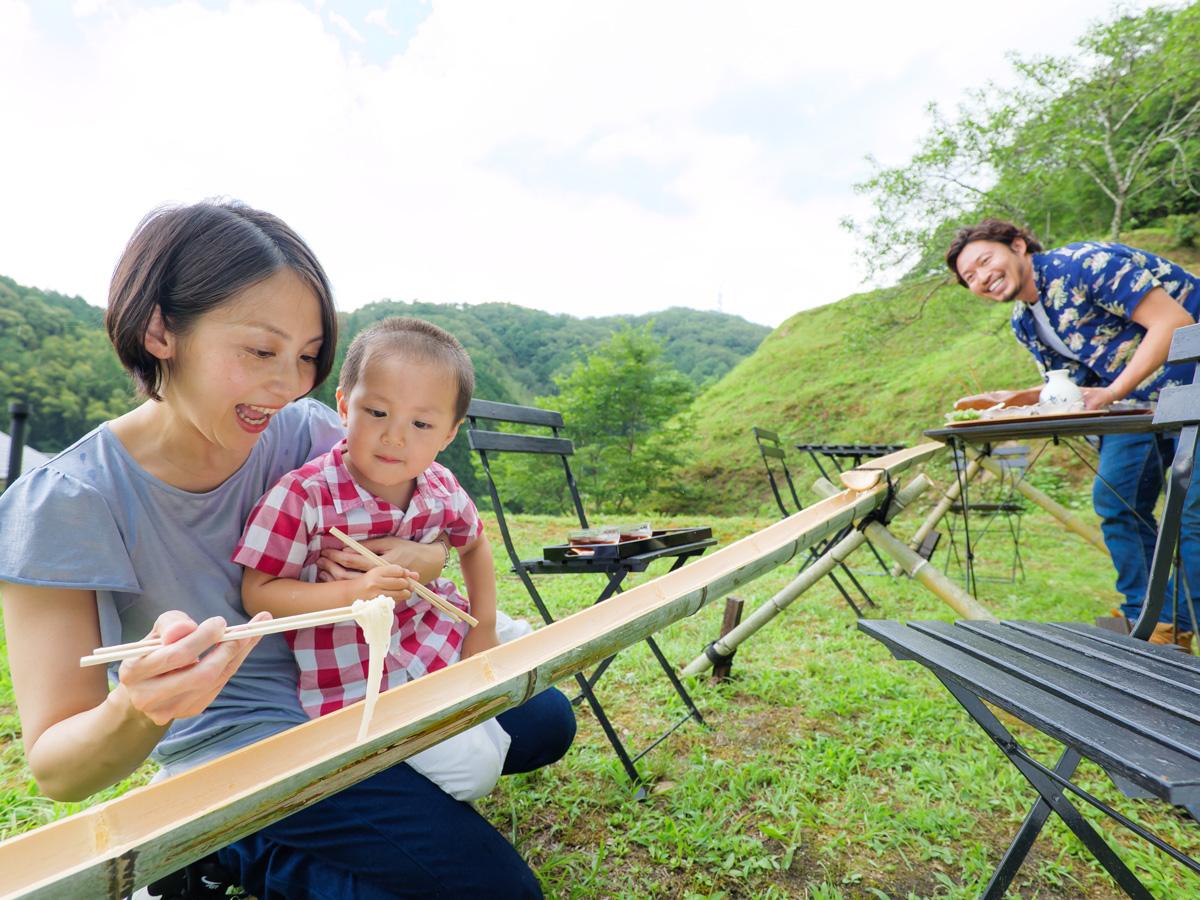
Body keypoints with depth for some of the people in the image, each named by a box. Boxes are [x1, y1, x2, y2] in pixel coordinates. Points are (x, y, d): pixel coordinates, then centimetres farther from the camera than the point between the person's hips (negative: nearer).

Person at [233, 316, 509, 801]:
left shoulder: (442, 489, -9)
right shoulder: (302, 496, -23)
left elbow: (473, 543, 11)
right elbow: (258, 595, -20)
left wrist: (484, 625, 3)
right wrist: (352, 592, -34)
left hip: (441, 630, 6)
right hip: (365, 679, -6)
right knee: (473, 769, -13)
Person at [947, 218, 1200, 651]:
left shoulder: (1084, 262, -21)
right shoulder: (1024, 323, 4)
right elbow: (1072, 386, 11)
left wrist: (1110, 394, -28)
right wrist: (1010, 399, -5)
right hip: (1137, 401, 8)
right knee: (1115, 499, 6)